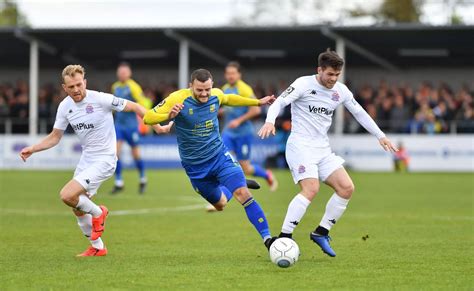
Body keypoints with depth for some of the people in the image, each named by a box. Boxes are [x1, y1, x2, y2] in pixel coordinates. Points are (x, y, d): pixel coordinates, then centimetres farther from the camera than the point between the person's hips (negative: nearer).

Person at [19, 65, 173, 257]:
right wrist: (32, 149, -1)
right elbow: (55, 137, 11)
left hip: (104, 160, -7)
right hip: (86, 159, 7)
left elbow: (134, 107, -11)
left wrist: (157, 127, -14)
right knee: (78, 210, 11)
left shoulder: (100, 99, -19)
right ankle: (97, 248, 32)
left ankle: (98, 213, 7)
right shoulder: (65, 107, -1)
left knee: (67, 195, -22)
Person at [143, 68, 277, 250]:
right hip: (195, 166, -1)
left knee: (243, 194, -19)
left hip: (219, 155, 1)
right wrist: (168, 116, -41)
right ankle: (229, 188, 51)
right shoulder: (178, 99, -21)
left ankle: (267, 239, -15)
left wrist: (258, 102, 20)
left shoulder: (216, 95, -8)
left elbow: (228, 99, 19)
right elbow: (147, 118, -21)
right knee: (220, 204, 15)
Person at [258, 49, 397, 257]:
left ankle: (321, 233, 7)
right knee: (311, 189, -26)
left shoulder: (340, 90, 8)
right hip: (300, 145, -7)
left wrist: (380, 135, 18)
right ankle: (283, 238, -24)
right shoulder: (304, 84, -9)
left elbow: (359, 113, 20)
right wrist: (270, 121, -35)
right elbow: (279, 102, -15)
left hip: (322, 148, 7)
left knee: (347, 188, -5)